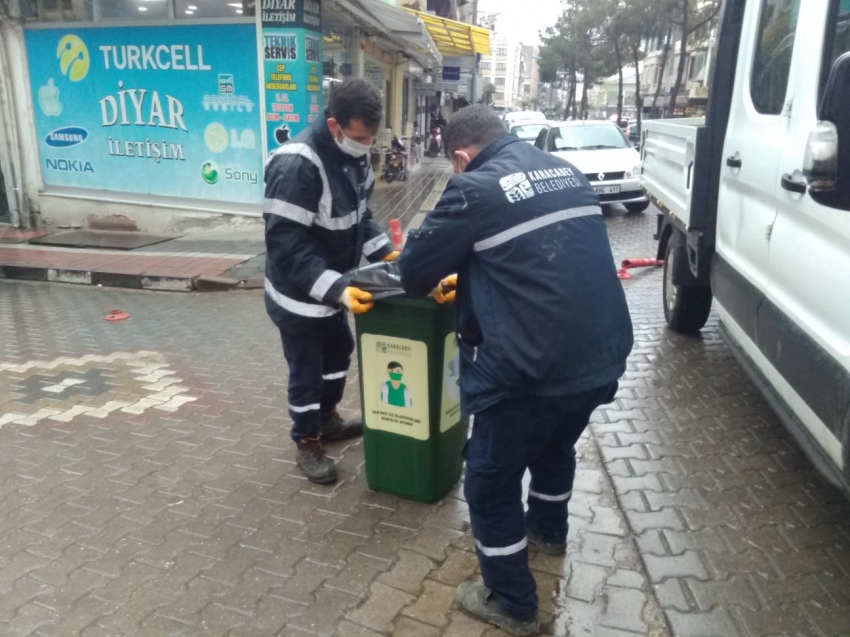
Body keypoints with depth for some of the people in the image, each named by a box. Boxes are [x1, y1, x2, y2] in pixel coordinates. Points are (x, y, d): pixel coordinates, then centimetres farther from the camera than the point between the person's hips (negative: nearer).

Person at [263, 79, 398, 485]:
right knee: (306, 372, 8)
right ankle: (307, 442, 30)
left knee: (338, 354, 24)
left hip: (334, 288, 8)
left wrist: (383, 251, -4)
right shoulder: (296, 164, -30)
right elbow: (287, 245, -31)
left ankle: (328, 419, 47)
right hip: (299, 295, -8)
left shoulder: (354, 155, -3)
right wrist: (336, 289, -36)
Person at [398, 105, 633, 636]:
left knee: (491, 482, 13)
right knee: (557, 445, 33)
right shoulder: (568, 172, 13)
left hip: (533, 366, -8)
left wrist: (445, 277, 20)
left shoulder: (475, 189, -9)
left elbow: (414, 272, -3)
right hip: (603, 355, 8)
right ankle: (549, 531, 57)